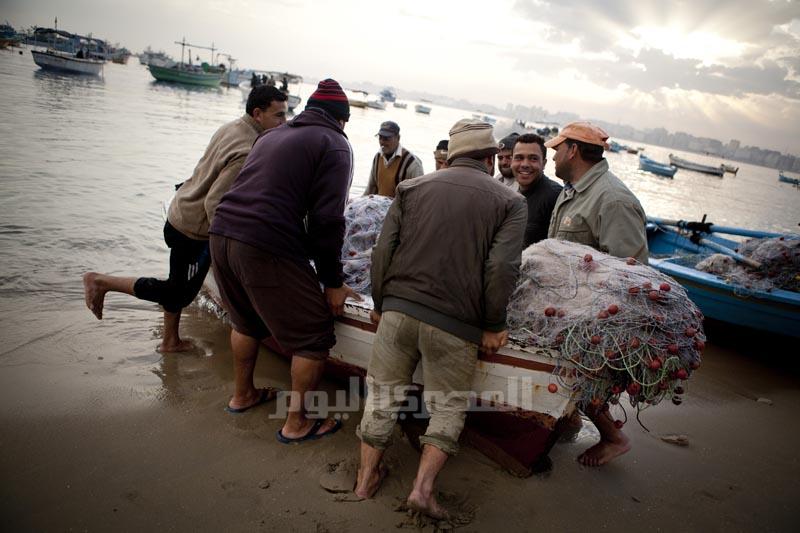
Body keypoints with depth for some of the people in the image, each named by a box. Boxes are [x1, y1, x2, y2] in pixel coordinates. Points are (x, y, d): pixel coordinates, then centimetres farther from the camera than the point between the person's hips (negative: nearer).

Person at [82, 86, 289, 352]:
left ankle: (170, 341, 38)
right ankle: (100, 281, 13)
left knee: (180, 288, 22)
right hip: (194, 230, -10)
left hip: (181, 213, 10)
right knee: (180, 292, 9)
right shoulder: (247, 152, -28)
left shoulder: (232, 127, 1)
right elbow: (214, 202, -30)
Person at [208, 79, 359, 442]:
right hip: (266, 248, -8)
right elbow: (327, 219, -8)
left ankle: (242, 395, 47)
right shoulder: (334, 145, 0)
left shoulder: (272, 135, 24)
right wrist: (333, 282, 0)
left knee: (247, 320, 30)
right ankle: (296, 424, 18)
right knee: (314, 337, 7)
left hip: (221, 233, 9)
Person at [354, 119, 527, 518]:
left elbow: (383, 251, 4)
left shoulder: (412, 188, 10)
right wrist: (493, 326, 0)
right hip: (455, 325, -2)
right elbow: (502, 268, -10)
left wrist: (380, 304, 14)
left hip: (398, 309, 3)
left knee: (382, 395, 18)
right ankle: (423, 486, 8)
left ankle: (366, 478, 28)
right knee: (447, 408, 16)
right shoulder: (509, 201, 3)